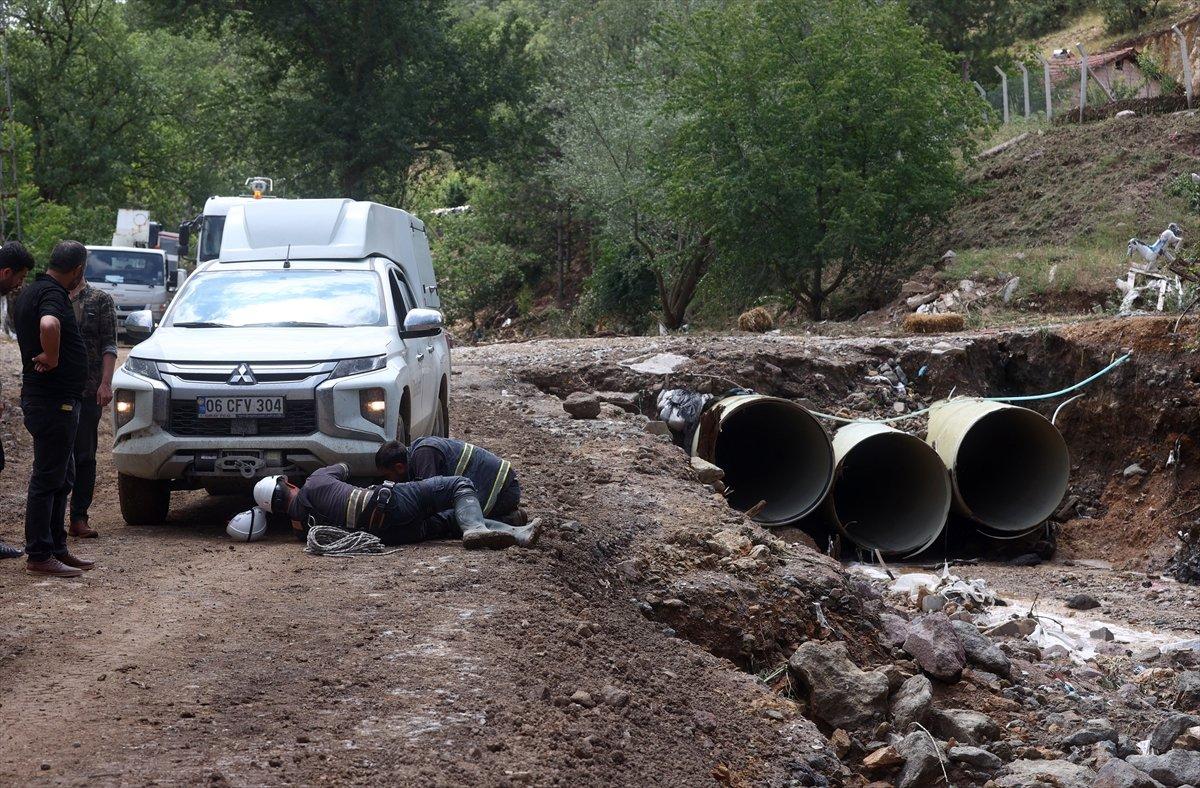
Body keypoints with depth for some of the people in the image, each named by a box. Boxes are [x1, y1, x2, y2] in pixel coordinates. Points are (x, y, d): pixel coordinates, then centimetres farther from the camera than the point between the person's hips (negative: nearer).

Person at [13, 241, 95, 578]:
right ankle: (39, 556, 0)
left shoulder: (31, 291, 13)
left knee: (62, 477, 16)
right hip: (54, 401, -10)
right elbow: (49, 325, -40)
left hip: (56, 400, 10)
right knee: (47, 479, -5)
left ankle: (56, 549, 23)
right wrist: (52, 358, -24)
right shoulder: (52, 294, -18)